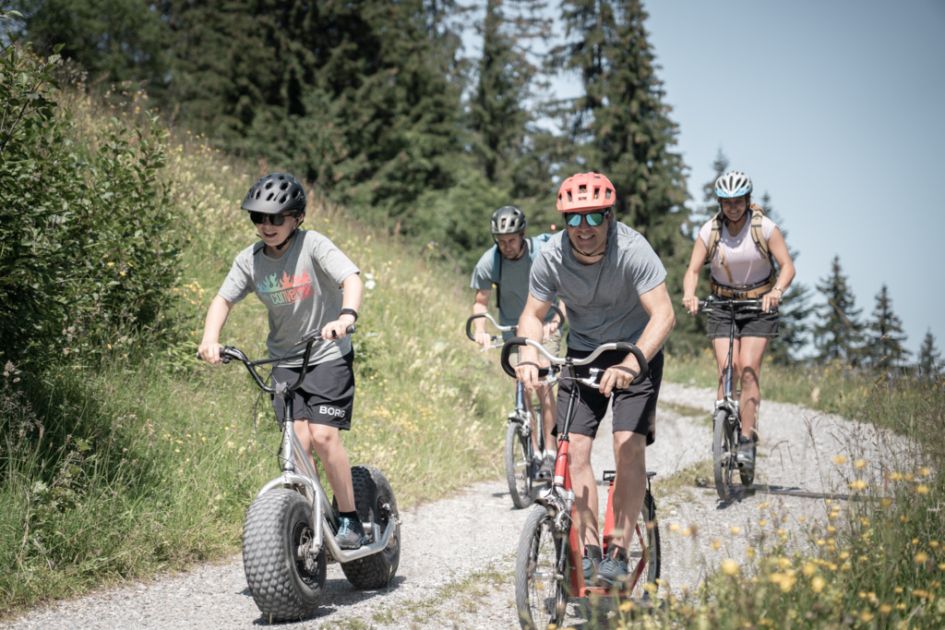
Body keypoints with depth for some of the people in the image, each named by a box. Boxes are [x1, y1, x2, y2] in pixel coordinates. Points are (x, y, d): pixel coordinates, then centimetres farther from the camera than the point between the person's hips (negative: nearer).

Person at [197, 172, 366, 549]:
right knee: (298, 440, -9)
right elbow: (224, 299, -1)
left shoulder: (313, 245, -16)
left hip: (328, 354, -3)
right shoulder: (250, 260, -3)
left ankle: (349, 519, -2)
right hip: (285, 359, 4)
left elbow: (352, 279, -27)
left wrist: (346, 315, -47)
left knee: (323, 435, -15)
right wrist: (210, 339, -21)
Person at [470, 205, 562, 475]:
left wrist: (556, 321, -31)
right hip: (512, 326, 3)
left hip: (545, 325, -2)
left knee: (543, 383, -17)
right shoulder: (489, 261, -14)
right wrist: (480, 330, -21)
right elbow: (481, 301, -3)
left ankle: (550, 451, -16)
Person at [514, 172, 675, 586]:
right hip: (583, 353, 3)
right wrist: (528, 357, -29)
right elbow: (533, 314, -7)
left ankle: (619, 552, -9)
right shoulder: (551, 258, -17)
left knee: (629, 446, -17)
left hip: (636, 352, -3)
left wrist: (631, 363, -48)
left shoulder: (632, 250, -27)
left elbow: (663, 314, -34)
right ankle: (589, 549, -2)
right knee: (575, 447, -9)